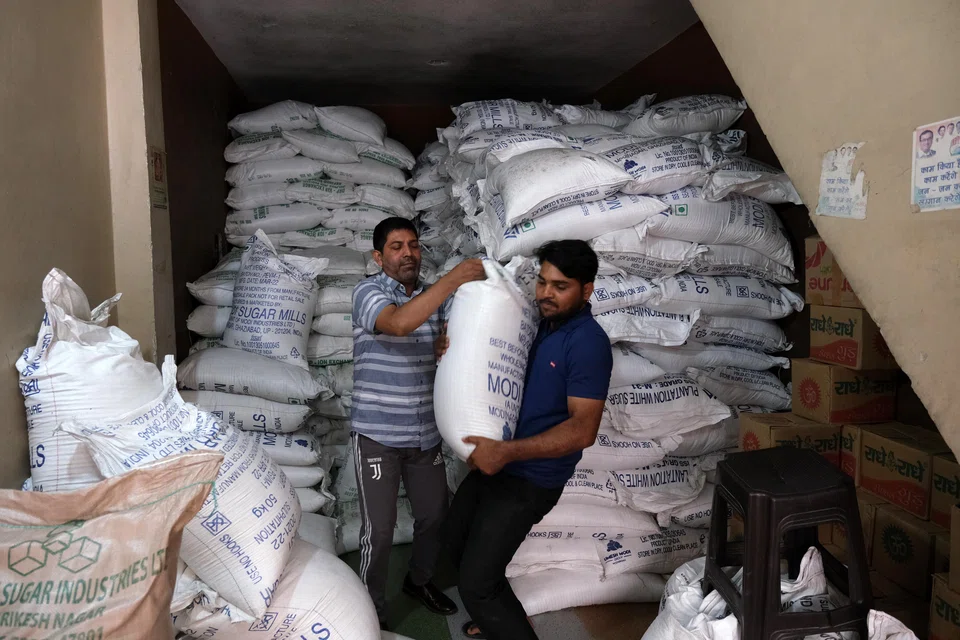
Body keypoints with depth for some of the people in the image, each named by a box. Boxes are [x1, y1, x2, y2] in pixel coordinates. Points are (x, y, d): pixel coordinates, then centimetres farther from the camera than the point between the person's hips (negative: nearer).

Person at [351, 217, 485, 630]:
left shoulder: (435, 296, 7)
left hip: (426, 434, 5)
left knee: (435, 516, 17)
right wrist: (453, 278, -33)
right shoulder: (368, 292, -11)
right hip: (377, 435, -5)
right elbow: (399, 322, -31)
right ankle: (372, 608, 27)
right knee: (379, 529, 4)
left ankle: (419, 581, 43)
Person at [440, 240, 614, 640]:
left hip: (530, 479, -9)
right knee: (456, 537, 26)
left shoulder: (588, 343, -21)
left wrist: (507, 451, -33)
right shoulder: (539, 322, 4)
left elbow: (583, 430, -26)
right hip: (495, 461, 9)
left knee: (475, 584, -8)